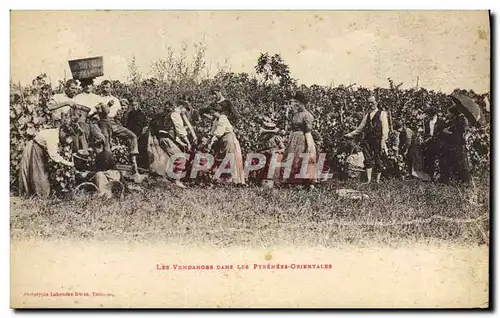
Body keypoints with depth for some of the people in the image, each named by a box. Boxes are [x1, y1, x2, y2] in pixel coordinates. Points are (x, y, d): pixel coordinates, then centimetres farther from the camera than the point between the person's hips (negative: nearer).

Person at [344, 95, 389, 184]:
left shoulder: (382, 114, 1)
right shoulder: (367, 115, 17)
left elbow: (385, 129, -5)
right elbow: (361, 128, 21)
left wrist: (383, 142, -13)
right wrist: (351, 134, 13)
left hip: (378, 140, -5)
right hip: (367, 140, 5)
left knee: (378, 161, 0)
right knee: (368, 160, 0)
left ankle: (378, 180, 7)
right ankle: (369, 180, 2)